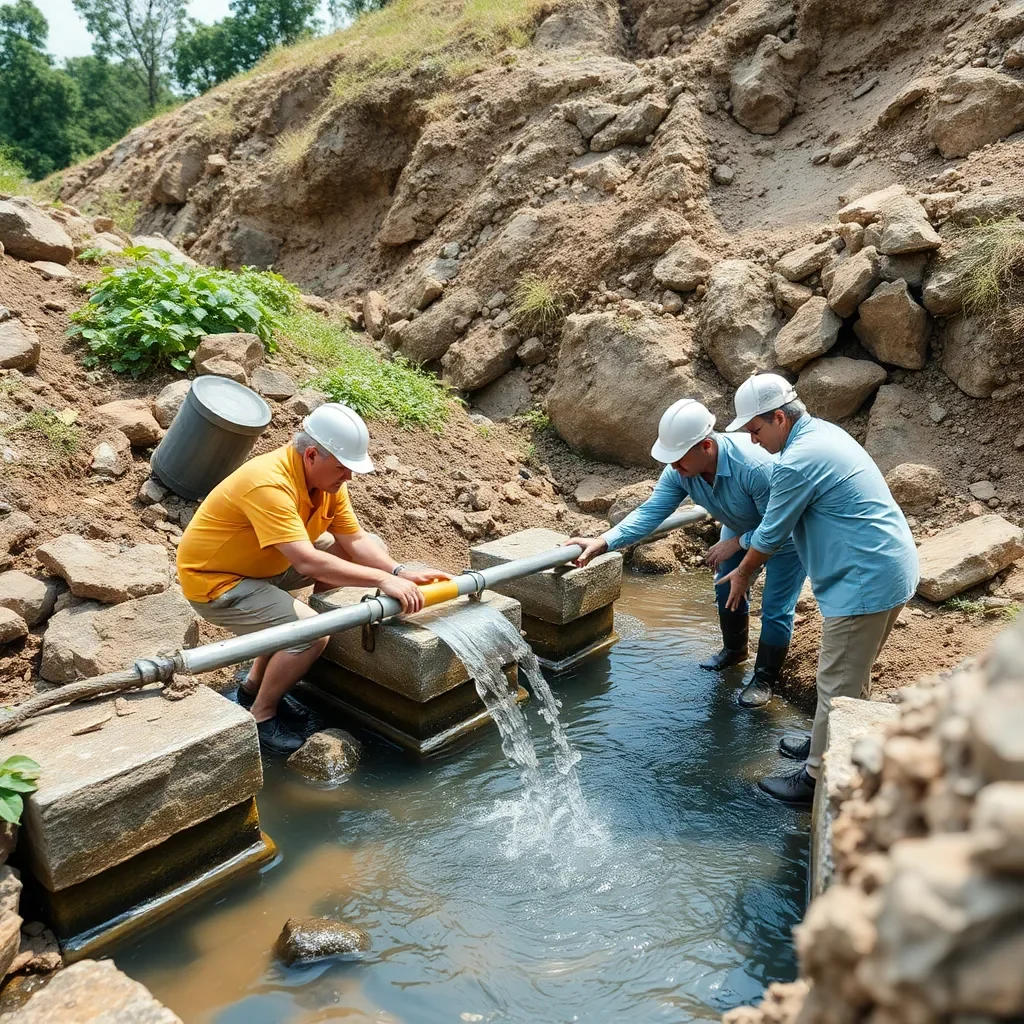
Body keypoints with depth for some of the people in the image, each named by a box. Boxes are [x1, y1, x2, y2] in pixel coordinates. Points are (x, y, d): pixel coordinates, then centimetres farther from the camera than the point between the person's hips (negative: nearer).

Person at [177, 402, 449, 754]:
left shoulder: (325, 475, -5)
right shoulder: (269, 484, -32)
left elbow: (355, 540, -5)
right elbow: (308, 562, -39)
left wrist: (400, 572, -20)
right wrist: (383, 580, -38)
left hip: (261, 565, 9)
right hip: (214, 580, -9)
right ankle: (259, 715, 4)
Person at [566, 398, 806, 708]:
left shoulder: (754, 468, -44)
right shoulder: (679, 471, -26)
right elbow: (650, 512, -31)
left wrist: (736, 543, -31)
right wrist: (603, 541, -43)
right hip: (742, 529, 7)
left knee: (775, 609, -6)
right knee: (727, 589, 17)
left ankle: (765, 679, 15)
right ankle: (734, 650, 43)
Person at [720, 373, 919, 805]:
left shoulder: (796, 462, -21)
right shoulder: (823, 431, 11)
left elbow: (772, 534, -10)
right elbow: (782, 513, 21)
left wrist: (743, 573, 8)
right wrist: (734, 543, 26)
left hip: (865, 582, -11)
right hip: (893, 568, 11)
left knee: (838, 684, 2)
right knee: (851, 674, 24)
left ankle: (818, 778, 14)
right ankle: (830, 744, 40)